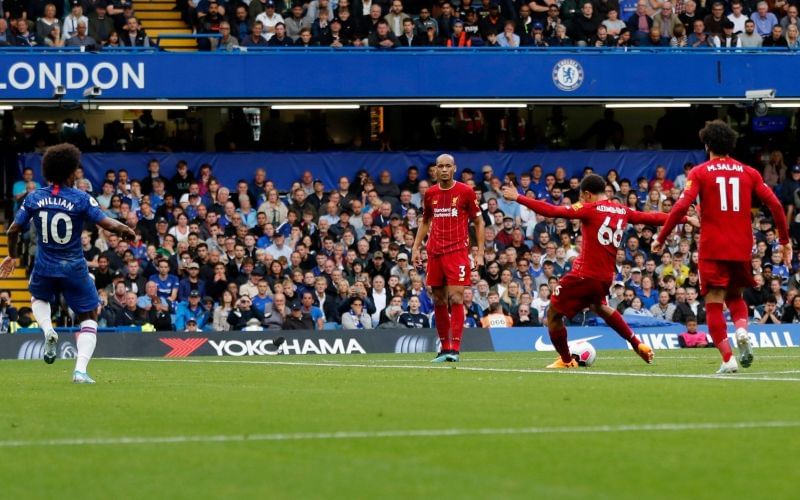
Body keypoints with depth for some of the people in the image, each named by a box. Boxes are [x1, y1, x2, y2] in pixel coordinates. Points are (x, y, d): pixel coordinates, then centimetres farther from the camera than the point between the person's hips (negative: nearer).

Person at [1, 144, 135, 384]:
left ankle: (47, 330, 4)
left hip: (44, 268, 2)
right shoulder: (81, 199, -12)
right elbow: (108, 224, -16)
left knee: (38, 298, 35)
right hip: (74, 269, -2)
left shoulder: (34, 198, -3)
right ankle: (80, 370, -7)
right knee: (89, 320, 11)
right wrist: (128, 231, 4)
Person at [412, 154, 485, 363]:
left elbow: (479, 222, 4)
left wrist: (480, 253, -3)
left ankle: (455, 348, -15)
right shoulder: (430, 194, 10)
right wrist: (416, 247, 12)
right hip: (434, 253, 5)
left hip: (457, 251, -5)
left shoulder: (465, 192, -1)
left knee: (455, 298, -13)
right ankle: (444, 348, 14)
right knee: (439, 301, 6)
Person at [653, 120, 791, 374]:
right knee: (735, 297, 23)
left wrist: (661, 238, -3)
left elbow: (681, 207, -11)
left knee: (714, 304, 2)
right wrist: (785, 241, 11)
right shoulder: (749, 172, 8)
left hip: (713, 249, -3)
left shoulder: (699, 173, 0)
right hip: (742, 249, 3)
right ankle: (742, 330, -8)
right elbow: (774, 204, 2)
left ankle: (728, 359, -12)